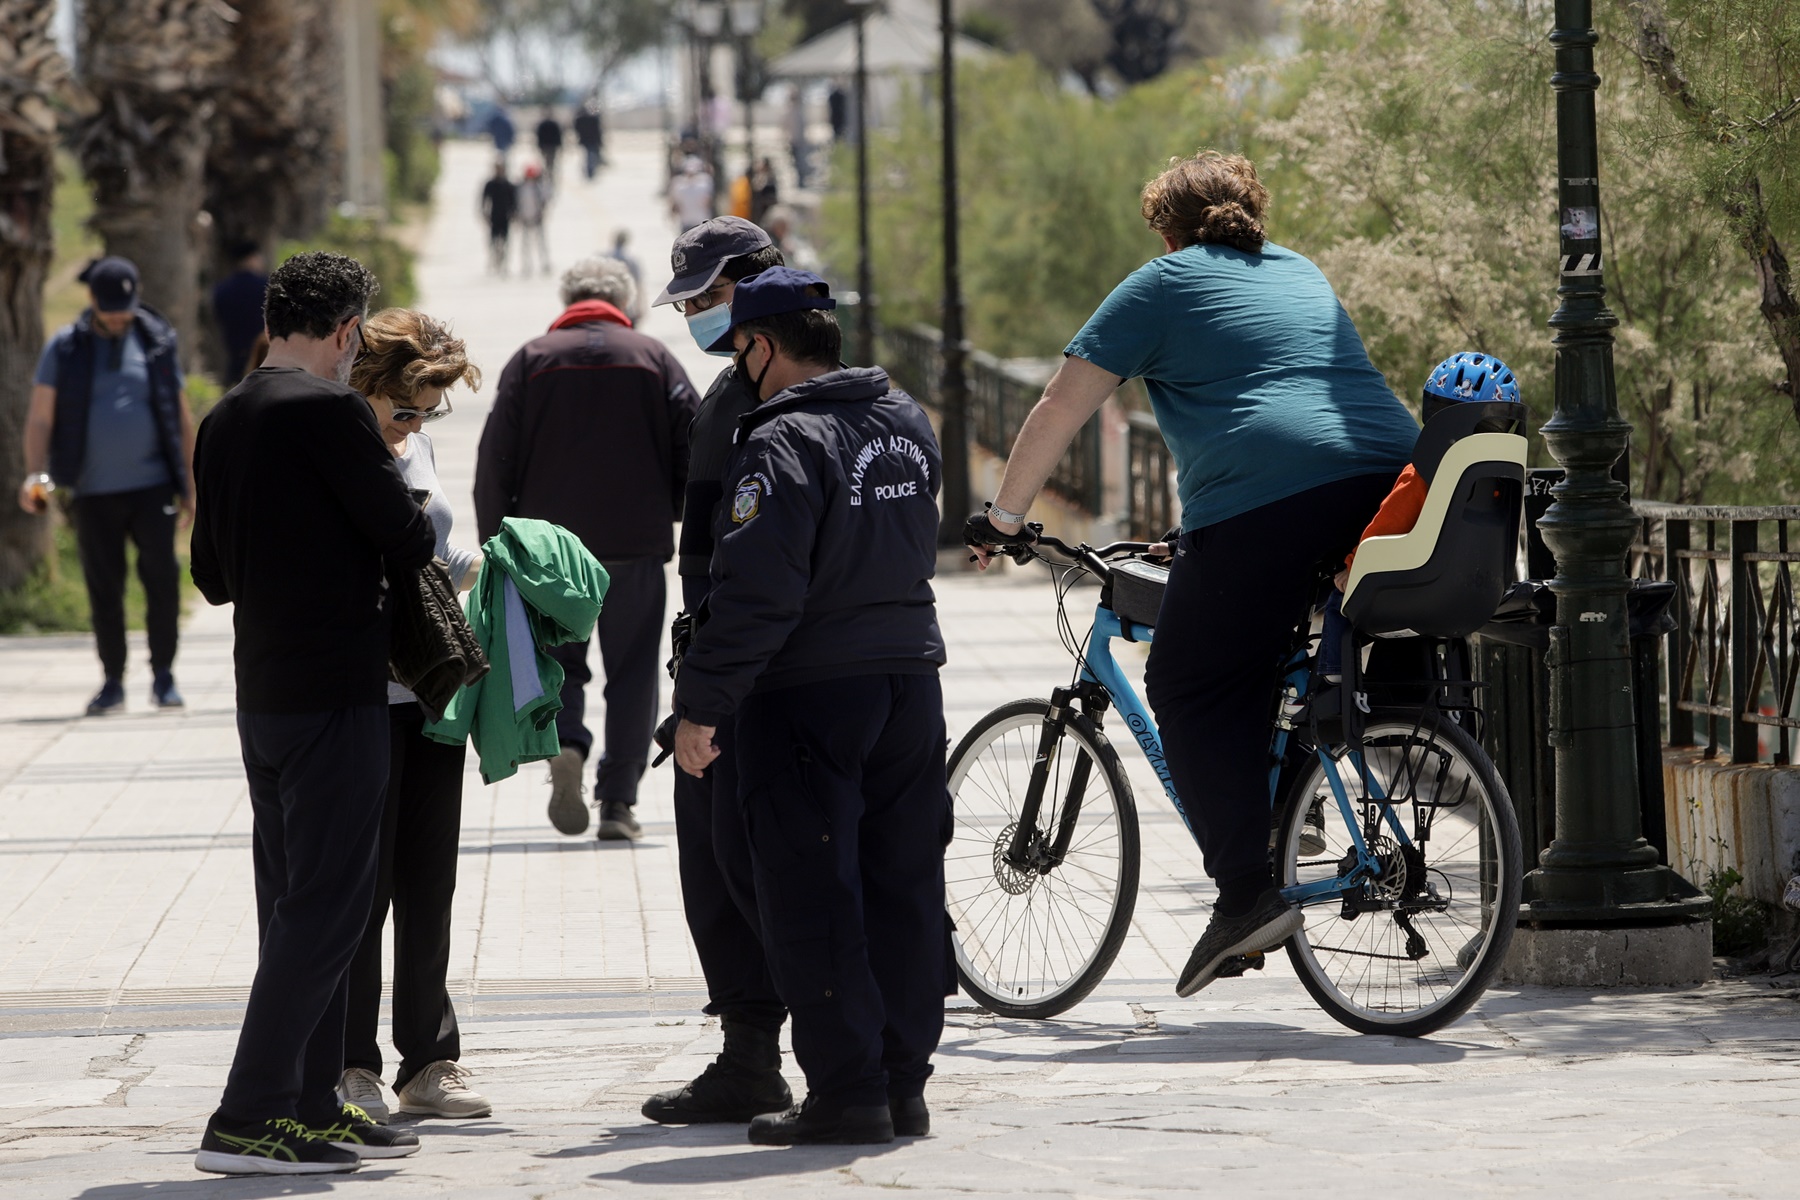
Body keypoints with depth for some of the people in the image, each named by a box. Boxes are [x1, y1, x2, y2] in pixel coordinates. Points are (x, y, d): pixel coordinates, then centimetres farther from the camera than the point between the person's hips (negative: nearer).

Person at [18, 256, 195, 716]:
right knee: (104, 589, 3)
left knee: (162, 577, -8)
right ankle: (113, 682, 13)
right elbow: (40, 418, 3)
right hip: (93, 492, 0)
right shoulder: (65, 348, 3)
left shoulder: (158, 342, 5)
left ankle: (163, 674, 6)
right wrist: (34, 475, -12)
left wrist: (188, 485, 11)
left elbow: (181, 417, 12)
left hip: (152, 486, 0)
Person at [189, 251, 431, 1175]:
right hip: (335, 691, -9)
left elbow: (213, 575, 16)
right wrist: (416, 534, 10)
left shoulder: (222, 422, 11)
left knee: (296, 901, 15)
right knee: (323, 908, -7)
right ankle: (249, 1118, -12)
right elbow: (407, 539, -12)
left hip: (262, 694, 9)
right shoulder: (329, 411, -15)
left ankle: (309, 1104, 19)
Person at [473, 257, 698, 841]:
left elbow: (494, 463, 0)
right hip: (637, 547, 0)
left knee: (557, 663, 12)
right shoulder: (653, 358, 3)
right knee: (632, 673, 8)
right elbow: (694, 446, 0)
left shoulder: (532, 359, 3)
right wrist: (673, 511, 15)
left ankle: (565, 745, -17)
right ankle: (617, 803, 4)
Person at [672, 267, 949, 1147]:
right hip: (911, 678, 7)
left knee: (814, 902, -2)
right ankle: (904, 1082, 15)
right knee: (904, 889, 11)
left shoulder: (784, 445, -16)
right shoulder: (908, 423, 9)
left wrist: (701, 705, -15)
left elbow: (756, 595, -20)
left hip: (809, 693, -7)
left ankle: (846, 1090, -4)